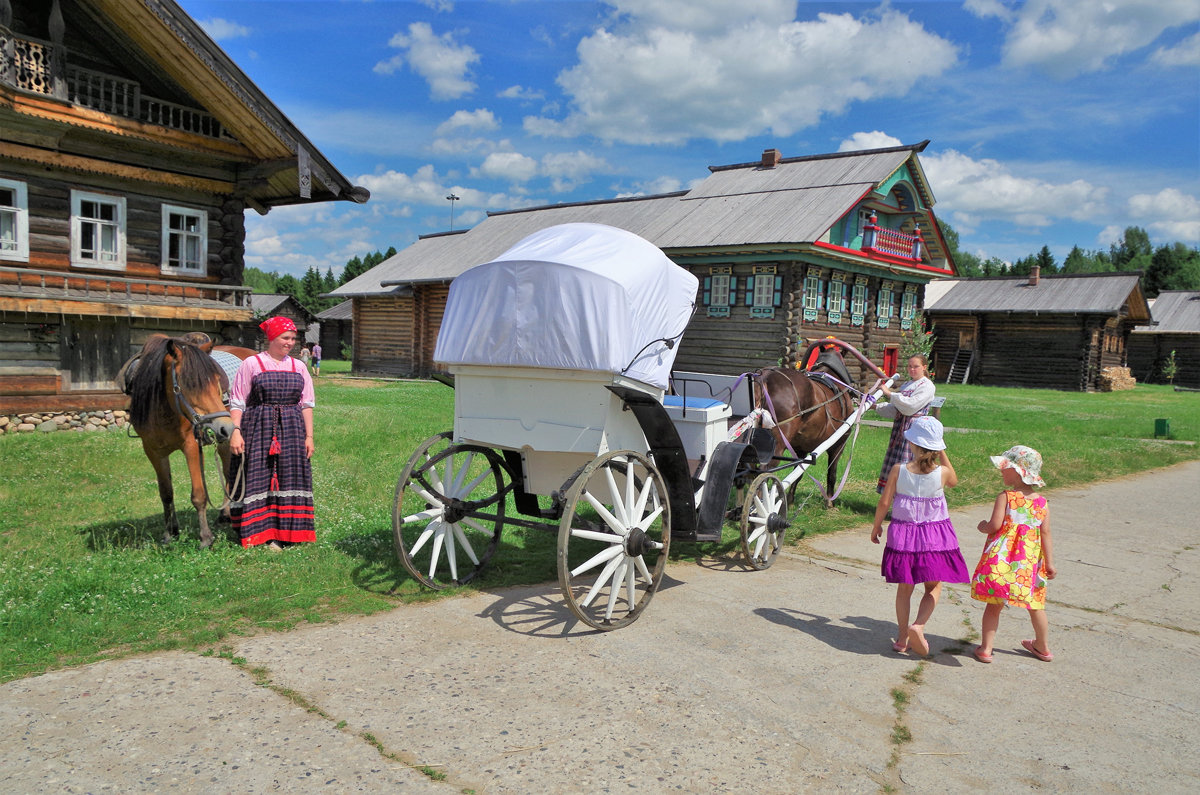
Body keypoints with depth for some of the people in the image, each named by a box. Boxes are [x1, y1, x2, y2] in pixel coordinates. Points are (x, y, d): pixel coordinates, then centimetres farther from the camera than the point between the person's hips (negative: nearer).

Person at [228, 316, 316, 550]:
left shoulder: (298, 367, 10)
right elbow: (237, 402, -1)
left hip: (291, 432, 4)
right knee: (258, 479, -2)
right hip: (258, 430, -3)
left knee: (289, 478, 4)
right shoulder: (251, 364, 0)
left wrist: (309, 436, 6)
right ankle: (259, 534, 6)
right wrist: (235, 431, -11)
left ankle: (285, 534, 12)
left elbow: (307, 404, 11)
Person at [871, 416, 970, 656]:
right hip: (935, 536, -1)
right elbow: (954, 481, 13)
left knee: (904, 588, 15)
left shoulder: (898, 470, -12)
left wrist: (876, 526, 9)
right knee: (934, 587, 14)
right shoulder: (942, 472, -12)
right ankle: (918, 626, -8)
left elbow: (884, 503, -8)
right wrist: (942, 453, 10)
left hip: (903, 534, 1)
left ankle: (902, 637, 19)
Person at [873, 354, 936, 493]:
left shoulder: (927, 386, -5)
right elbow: (894, 409, 20)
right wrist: (876, 407, 7)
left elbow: (910, 406, -18)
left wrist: (889, 393, -14)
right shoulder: (906, 385, 19)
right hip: (900, 427, 8)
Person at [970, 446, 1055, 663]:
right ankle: (1043, 647, 35)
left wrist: (983, 526, 3)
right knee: (1035, 604, 19)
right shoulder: (1042, 502, 2)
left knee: (994, 604, 6)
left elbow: (995, 525, -19)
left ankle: (986, 648, 7)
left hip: (1002, 559, -4)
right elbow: (1045, 533, -1)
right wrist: (1049, 563, 1)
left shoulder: (1005, 497, -11)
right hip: (1031, 561, 4)